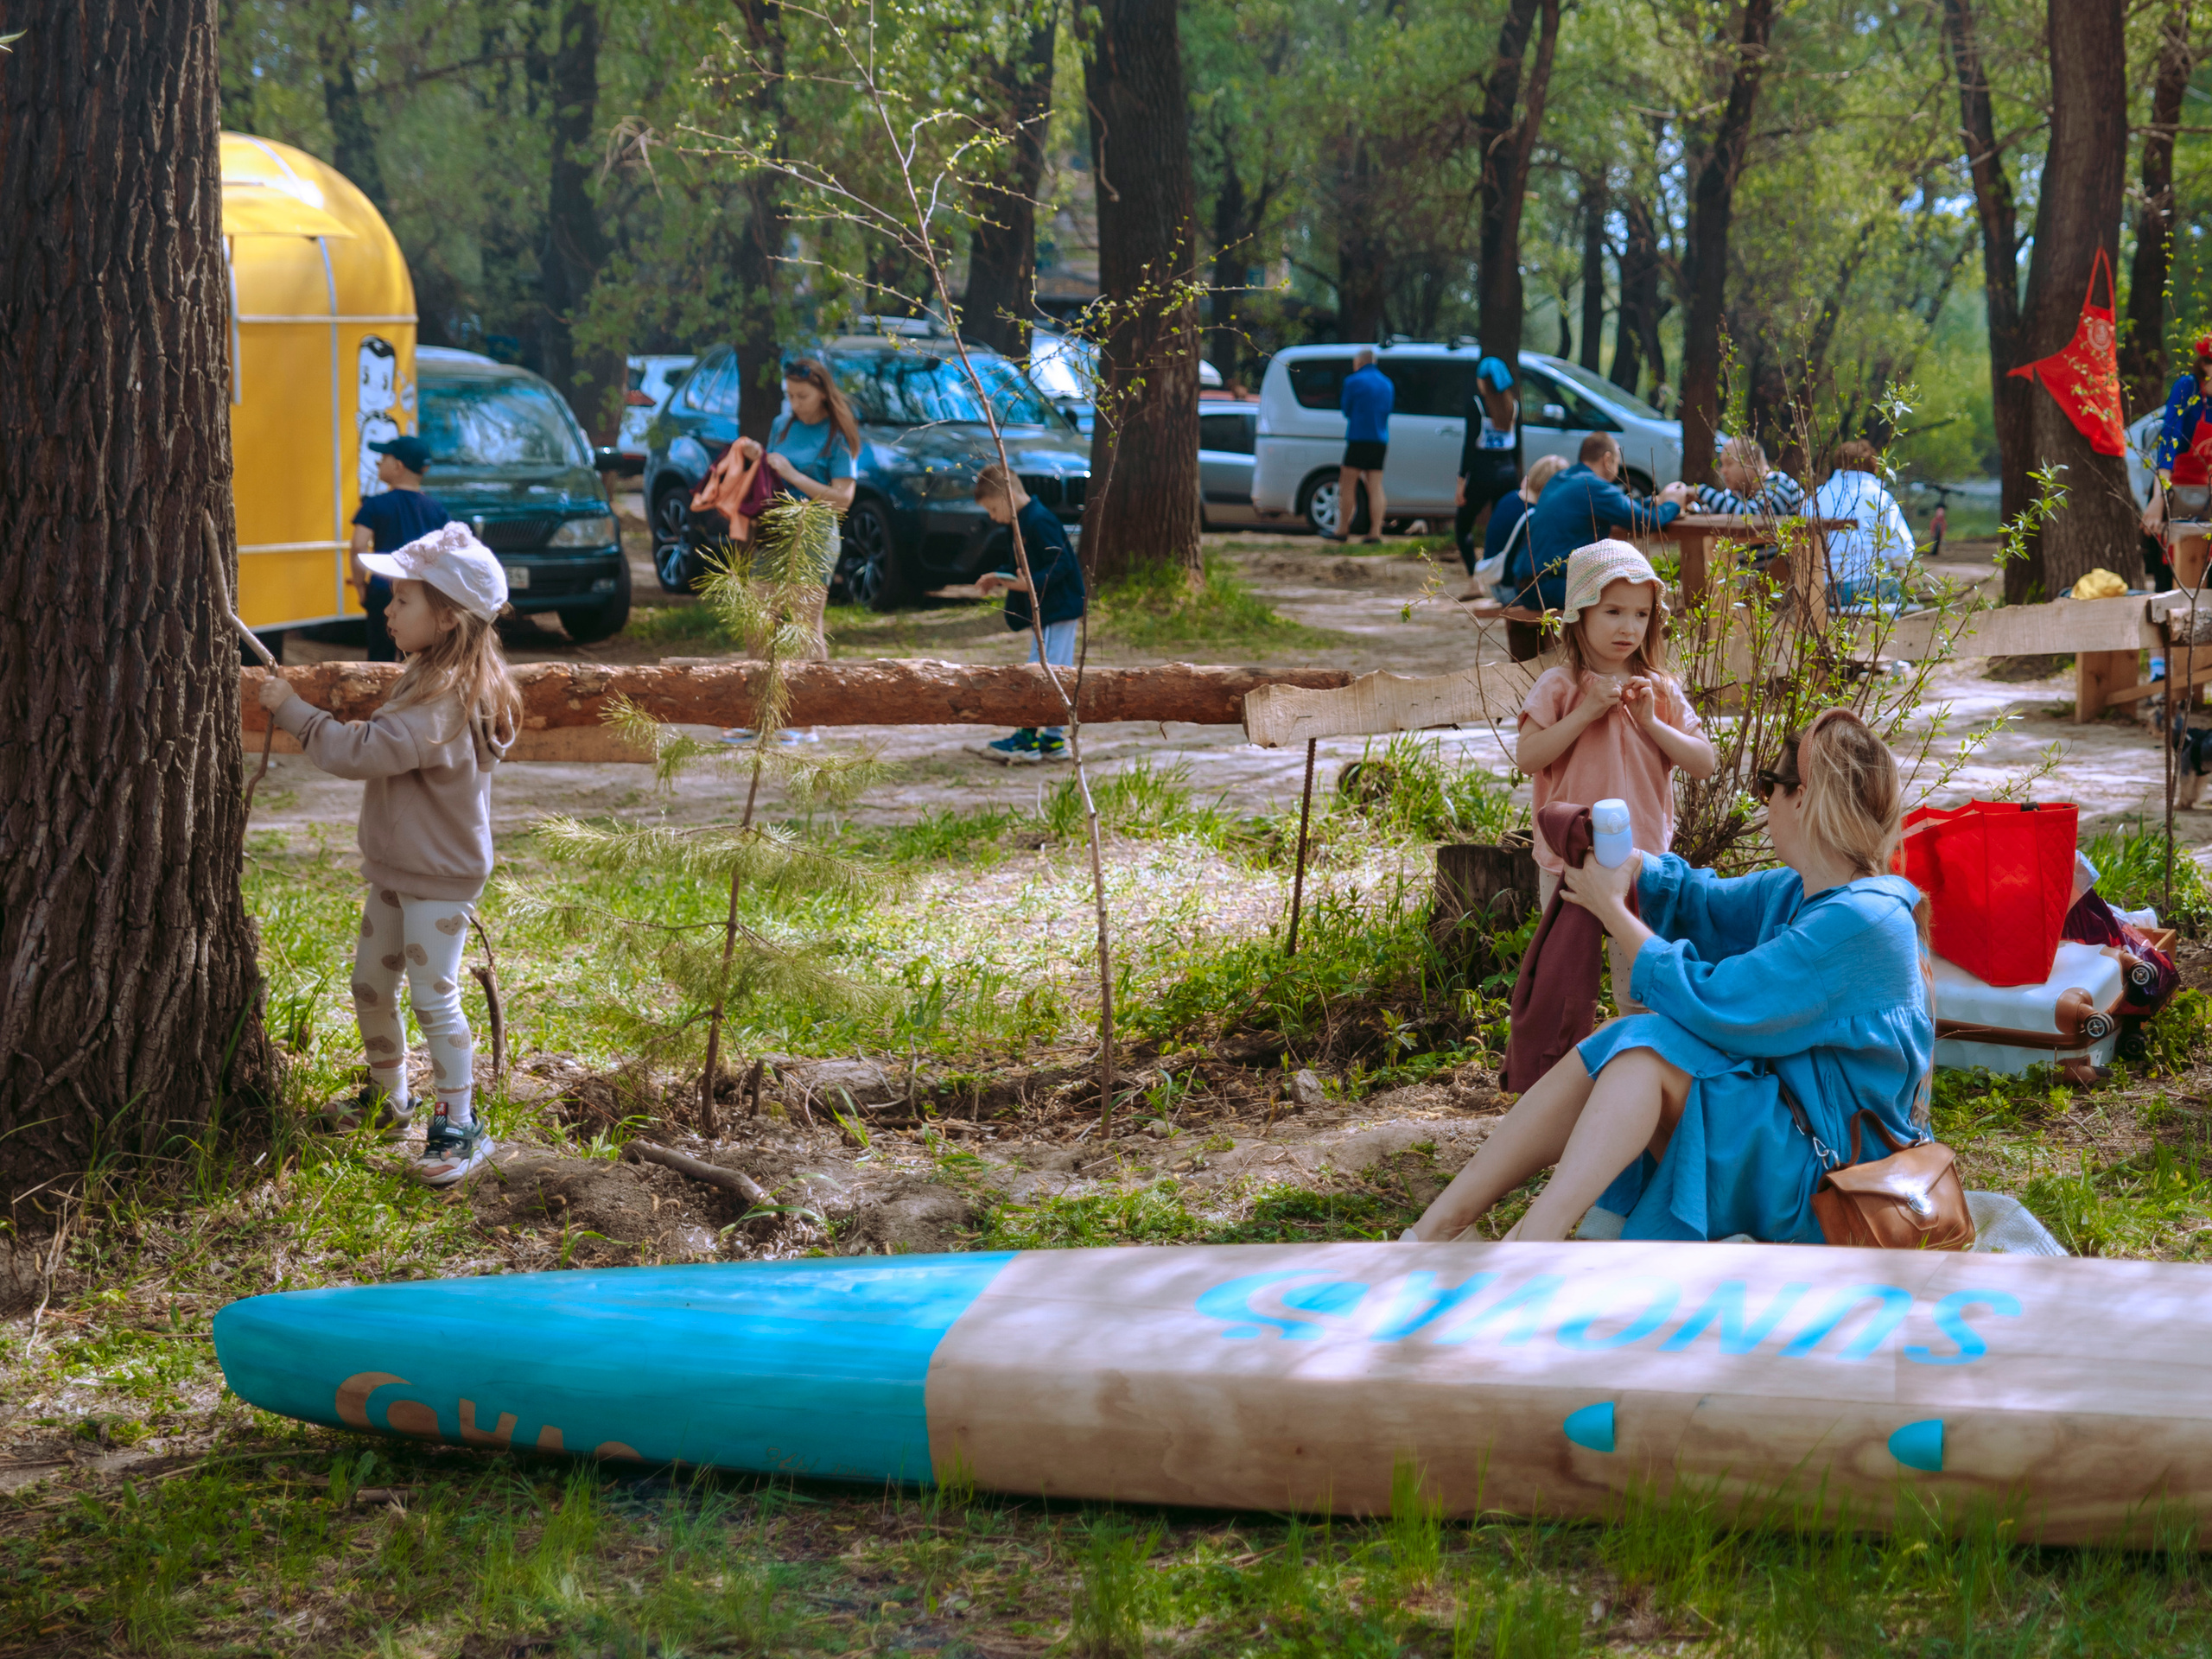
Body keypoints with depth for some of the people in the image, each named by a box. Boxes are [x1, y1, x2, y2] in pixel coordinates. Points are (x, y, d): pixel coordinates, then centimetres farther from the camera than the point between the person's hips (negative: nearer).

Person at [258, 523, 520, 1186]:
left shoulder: (446, 698, -27)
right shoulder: (429, 678, 8)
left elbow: (363, 753, -32)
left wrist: (292, 709, -24)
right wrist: (365, 735, 6)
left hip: (441, 878, -10)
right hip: (394, 869, 10)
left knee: (434, 996, -8)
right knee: (370, 986, 16)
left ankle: (460, 1127, 1)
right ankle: (388, 1101, 34)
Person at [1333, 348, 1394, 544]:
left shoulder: (1353, 381, -5)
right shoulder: (1386, 383, 14)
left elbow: (1346, 410, 2)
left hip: (1359, 438, -5)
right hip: (1380, 440, 5)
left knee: (1347, 484, 4)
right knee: (1375, 487, 2)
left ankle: (1343, 530, 7)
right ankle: (1375, 533, -6)